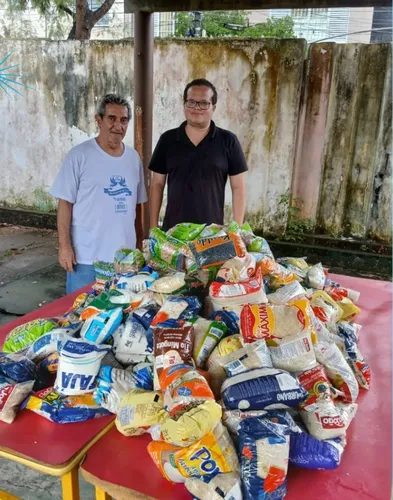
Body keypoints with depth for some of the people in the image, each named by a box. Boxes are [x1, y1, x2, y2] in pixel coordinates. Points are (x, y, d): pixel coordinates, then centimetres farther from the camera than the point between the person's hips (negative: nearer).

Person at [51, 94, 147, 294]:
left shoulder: (134, 158, 8)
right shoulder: (79, 155, -7)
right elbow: (65, 203, -7)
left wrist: (139, 243, 14)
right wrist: (64, 245, -12)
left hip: (125, 256, 5)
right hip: (86, 258, -4)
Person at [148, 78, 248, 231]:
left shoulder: (228, 141, 0)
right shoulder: (167, 139, 4)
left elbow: (238, 187, 1)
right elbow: (157, 184, 7)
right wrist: (153, 226, 3)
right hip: (173, 229, 1)